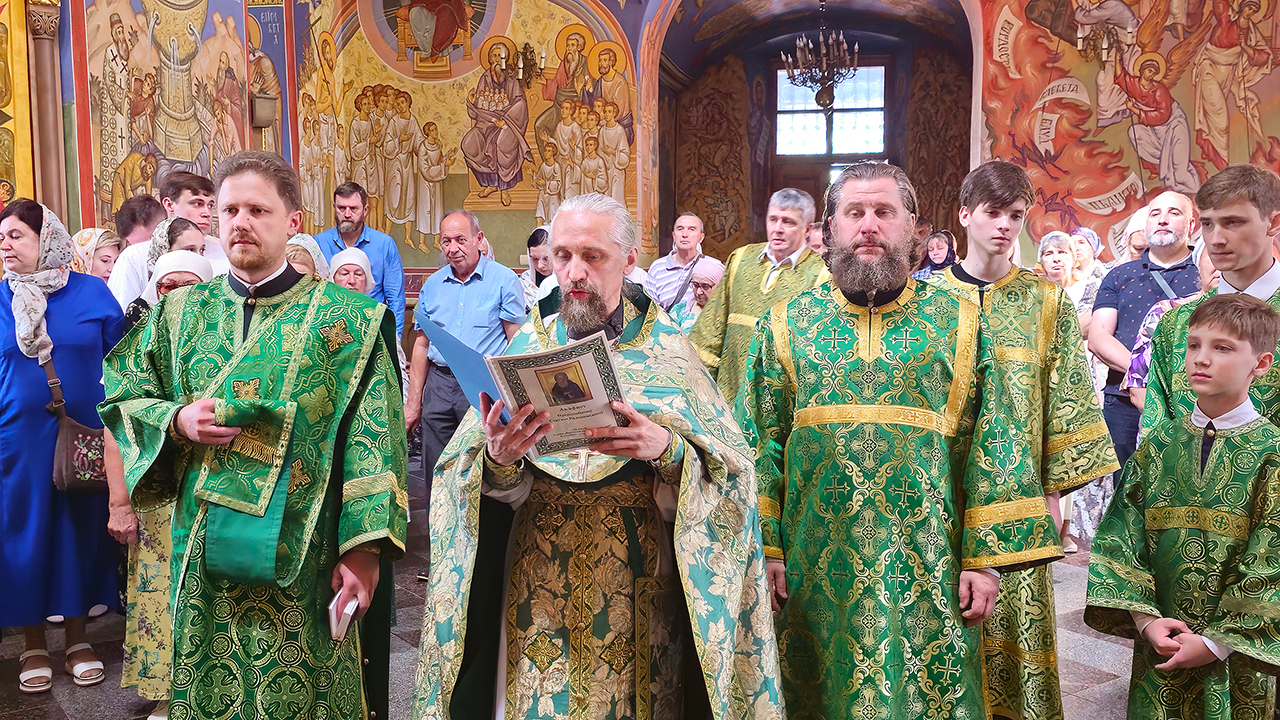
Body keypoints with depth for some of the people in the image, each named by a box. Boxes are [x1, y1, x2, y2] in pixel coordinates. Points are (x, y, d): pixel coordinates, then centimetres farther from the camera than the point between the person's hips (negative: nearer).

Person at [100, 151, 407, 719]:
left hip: (301, 560, -3)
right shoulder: (181, 313, 9)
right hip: (203, 557, 4)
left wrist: (364, 548, -15)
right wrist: (176, 421, -9)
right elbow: (123, 397, 14)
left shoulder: (344, 319, -5)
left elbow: (372, 438, -9)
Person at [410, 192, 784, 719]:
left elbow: (728, 471, -7)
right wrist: (498, 459, -25)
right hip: (539, 585, 1)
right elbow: (464, 475, -3)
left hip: (638, 591, -1)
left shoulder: (665, 350, -2)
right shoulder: (527, 345, 2)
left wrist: (667, 449, -26)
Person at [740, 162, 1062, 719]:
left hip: (926, 574, 0)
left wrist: (987, 557, -4)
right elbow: (758, 445, 2)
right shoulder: (787, 326, 4)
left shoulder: (960, 325, 3)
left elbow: (992, 444, 1)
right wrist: (762, 549, -3)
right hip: (815, 569, 1)